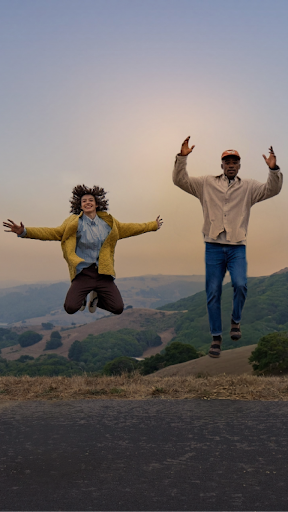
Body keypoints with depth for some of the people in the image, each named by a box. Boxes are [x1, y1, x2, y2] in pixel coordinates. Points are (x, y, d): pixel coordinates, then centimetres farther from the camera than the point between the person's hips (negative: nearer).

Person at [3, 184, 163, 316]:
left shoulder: (108, 222, 10)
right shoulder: (74, 223, 1)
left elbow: (128, 229, 23)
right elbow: (53, 232, -4)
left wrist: (153, 226, 29)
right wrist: (24, 232, -15)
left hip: (103, 273, 3)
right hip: (83, 273, -2)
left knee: (118, 309, -7)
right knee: (70, 308, -20)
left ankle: (96, 298, 27)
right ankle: (82, 300, 21)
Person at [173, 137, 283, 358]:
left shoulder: (248, 187, 10)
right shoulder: (207, 184, 9)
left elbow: (272, 189, -1)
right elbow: (180, 180, 5)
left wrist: (274, 169, -18)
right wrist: (182, 157, -7)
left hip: (237, 248, 0)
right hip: (213, 247, 0)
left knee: (240, 284, -21)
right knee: (213, 293, 2)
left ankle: (236, 321, 9)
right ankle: (216, 337, 15)